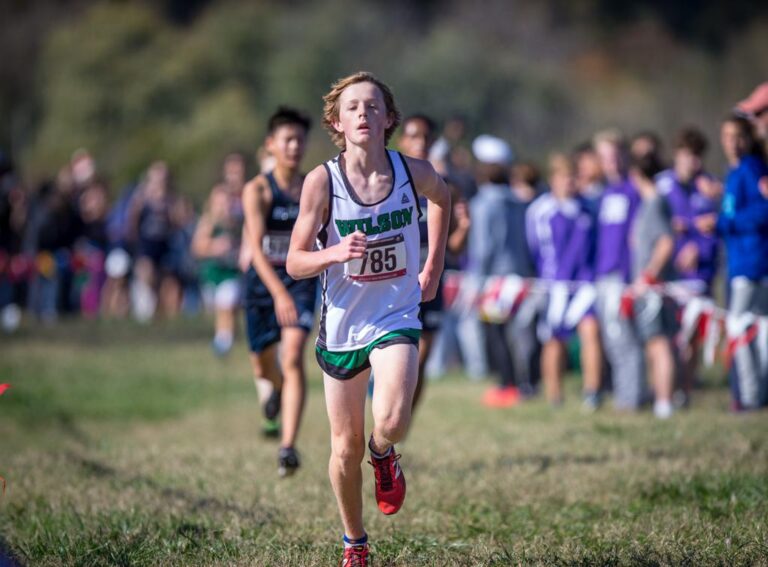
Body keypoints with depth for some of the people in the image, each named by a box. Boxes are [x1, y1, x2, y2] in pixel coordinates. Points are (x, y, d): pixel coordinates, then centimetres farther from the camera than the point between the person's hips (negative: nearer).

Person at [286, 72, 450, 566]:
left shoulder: (414, 172, -8)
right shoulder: (322, 180, -13)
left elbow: (442, 197, 17)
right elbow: (295, 262, -12)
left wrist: (433, 269, 15)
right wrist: (335, 253, -33)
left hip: (396, 319, 0)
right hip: (342, 324, 0)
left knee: (392, 423, -26)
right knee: (346, 447, 9)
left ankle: (384, 454, 13)